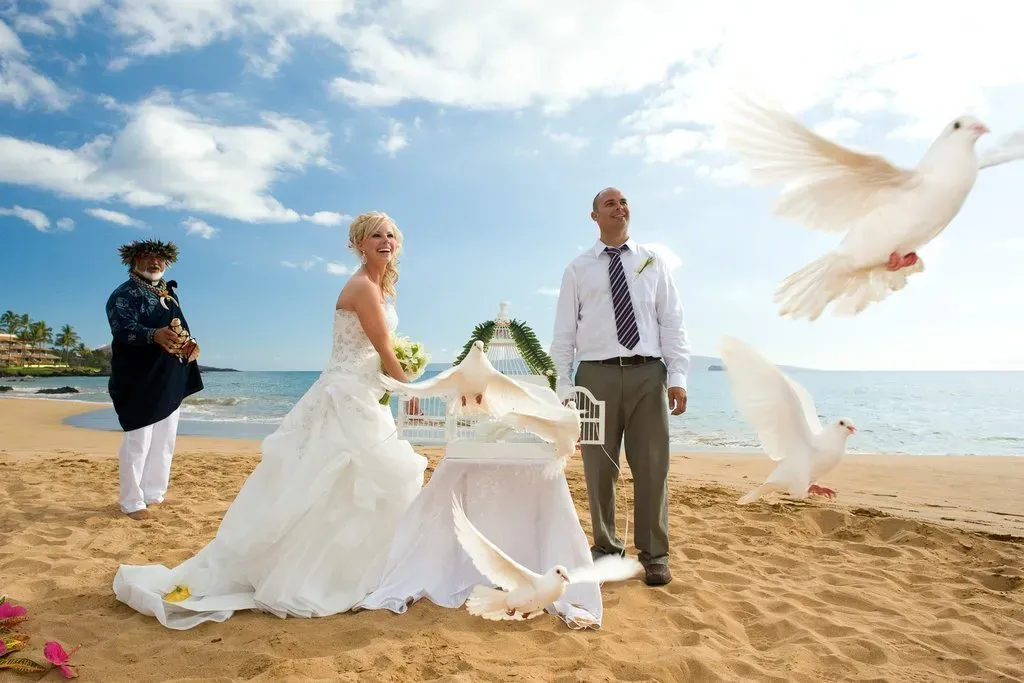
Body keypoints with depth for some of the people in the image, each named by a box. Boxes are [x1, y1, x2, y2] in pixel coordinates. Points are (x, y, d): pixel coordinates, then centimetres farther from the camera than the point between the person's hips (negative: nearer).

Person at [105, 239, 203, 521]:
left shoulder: (169, 293, 16)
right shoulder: (124, 294, -8)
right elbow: (124, 329, -25)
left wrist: (190, 344, -3)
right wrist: (155, 335, -46)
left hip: (171, 380, 8)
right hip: (140, 381, -7)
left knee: (164, 440, 13)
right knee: (138, 441, -4)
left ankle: (154, 493, 25)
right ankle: (132, 501, 8)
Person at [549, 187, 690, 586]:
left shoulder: (653, 263, 13)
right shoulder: (578, 269, 10)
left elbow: (672, 322, 8)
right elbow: (564, 331, 7)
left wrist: (678, 376, -3)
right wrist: (563, 385, -1)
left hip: (647, 373, 1)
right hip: (597, 374, 0)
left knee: (652, 465, 3)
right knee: (599, 467, 5)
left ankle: (654, 555, 16)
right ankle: (606, 547, 21)